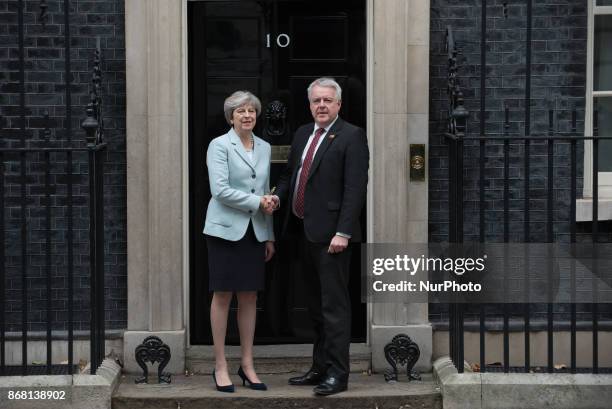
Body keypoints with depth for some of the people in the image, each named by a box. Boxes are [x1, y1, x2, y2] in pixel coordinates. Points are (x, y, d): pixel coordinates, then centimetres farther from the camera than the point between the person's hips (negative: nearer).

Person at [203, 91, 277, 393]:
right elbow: (220, 190, -15)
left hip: (255, 232, 5)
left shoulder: (264, 148, 12)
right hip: (226, 229, -5)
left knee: (249, 297, 7)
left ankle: (247, 364, 15)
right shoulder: (219, 145, -5)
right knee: (223, 296, 0)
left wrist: (269, 235, 13)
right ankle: (220, 366, 7)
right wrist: (257, 202, -15)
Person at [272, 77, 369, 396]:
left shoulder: (351, 136, -7)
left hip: (330, 233, -8)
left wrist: (343, 232, -19)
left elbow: (355, 188, -14)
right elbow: (290, 173, 23)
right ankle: (320, 368, 22)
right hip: (304, 230, 8)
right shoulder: (302, 134, 15)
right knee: (317, 306, 14)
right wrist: (279, 195, 2)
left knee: (334, 304, -4)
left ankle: (337, 373, 1)